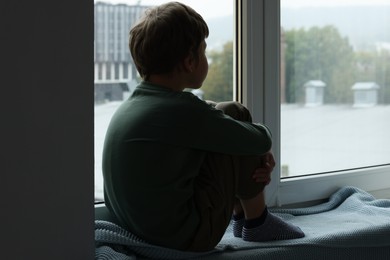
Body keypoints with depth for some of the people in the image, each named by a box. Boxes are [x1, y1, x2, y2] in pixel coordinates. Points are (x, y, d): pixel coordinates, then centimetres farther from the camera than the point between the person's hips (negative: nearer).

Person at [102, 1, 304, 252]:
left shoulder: (129, 106, 4)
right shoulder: (183, 111, -22)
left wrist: (258, 157, 6)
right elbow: (261, 141, -10)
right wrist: (263, 133, 13)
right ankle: (257, 222, 13)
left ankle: (242, 215, 29)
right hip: (186, 238, -9)